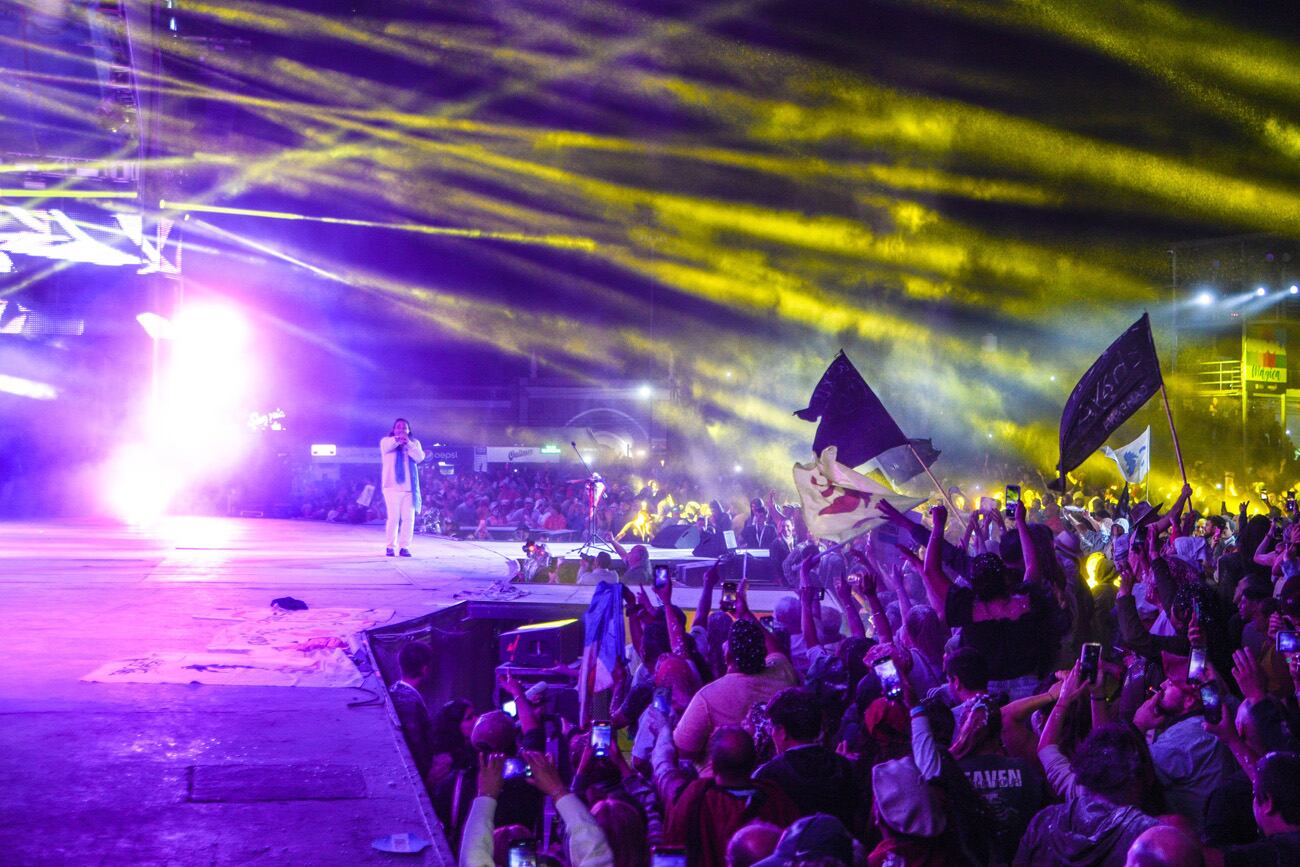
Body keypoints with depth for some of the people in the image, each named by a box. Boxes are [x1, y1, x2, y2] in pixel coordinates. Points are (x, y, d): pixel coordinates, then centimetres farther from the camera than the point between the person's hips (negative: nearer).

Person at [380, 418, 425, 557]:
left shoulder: (414, 443, 15)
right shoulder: (387, 441, 8)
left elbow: (420, 457, -3)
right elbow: (386, 447, -17)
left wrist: (408, 444, -16)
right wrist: (398, 439, -35)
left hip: (410, 487, 3)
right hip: (392, 486, -3)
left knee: (408, 518, -3)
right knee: (394, 518, -9)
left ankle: (404, 547, 1)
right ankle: (390, 546, -1)